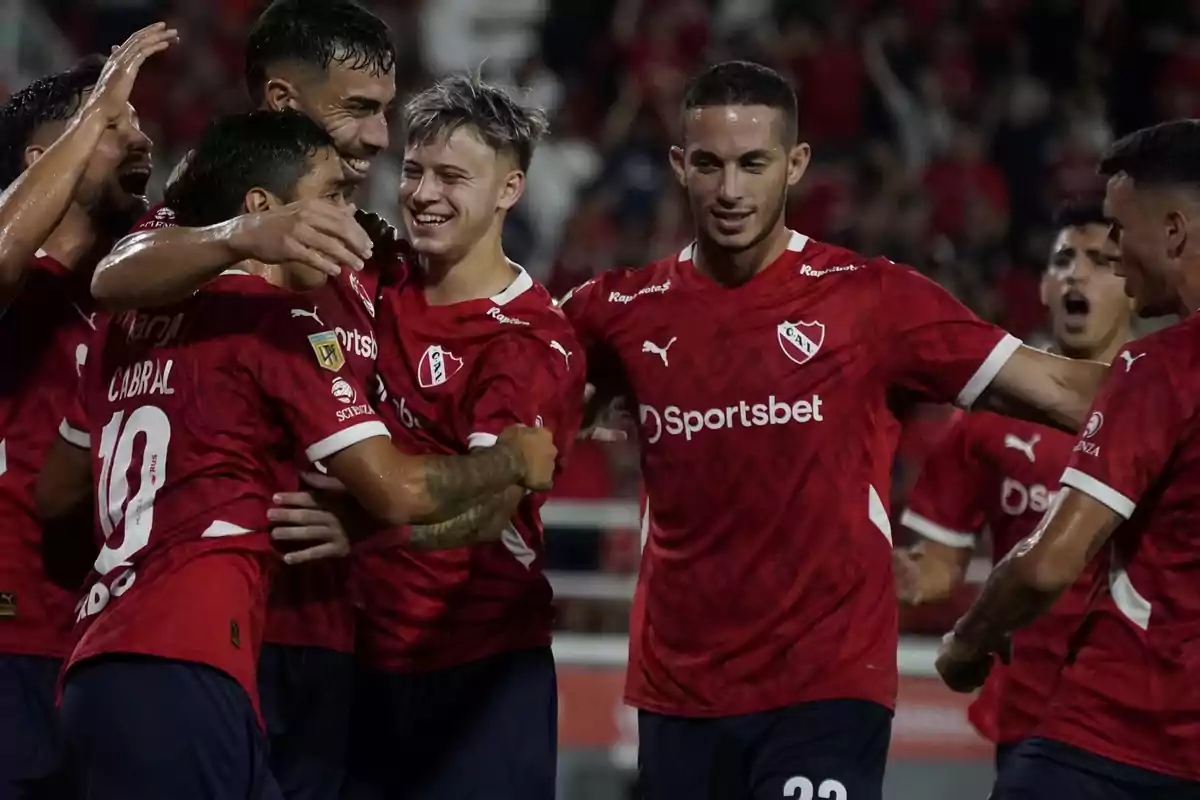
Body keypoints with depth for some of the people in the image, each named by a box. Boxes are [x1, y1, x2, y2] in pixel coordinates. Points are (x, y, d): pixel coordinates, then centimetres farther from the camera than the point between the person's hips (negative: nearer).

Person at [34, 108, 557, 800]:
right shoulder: (279, 322, -4)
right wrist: (513, 460, 9)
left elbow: (56, 492, 28)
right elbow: (397, 491, -9)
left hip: (99, 669, 9)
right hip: (181, 676, -9)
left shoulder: (132, 324, 18)